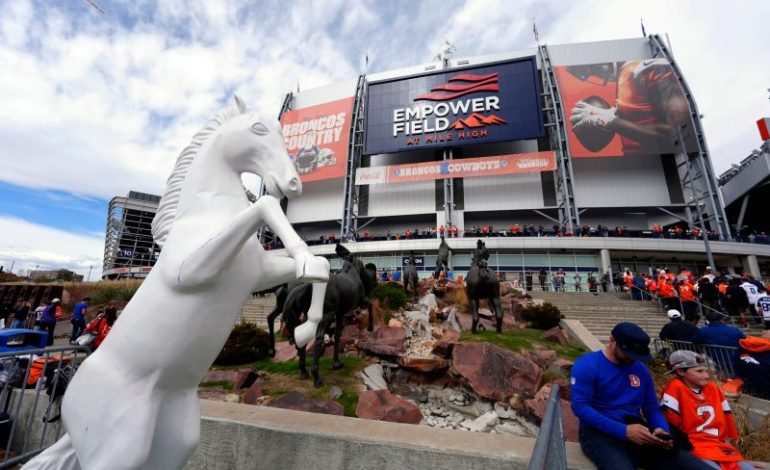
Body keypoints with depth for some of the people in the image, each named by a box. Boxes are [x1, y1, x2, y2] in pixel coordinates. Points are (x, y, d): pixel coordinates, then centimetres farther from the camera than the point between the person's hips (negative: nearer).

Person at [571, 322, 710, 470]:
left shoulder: (641, 370, 12)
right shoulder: (586, 365, -9)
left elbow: (652, 408, 17)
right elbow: (580, 406, -15)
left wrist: (662, 429, -5)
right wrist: (624, 431, -20)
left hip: (638, 434, 7)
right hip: (600, 434, -7)